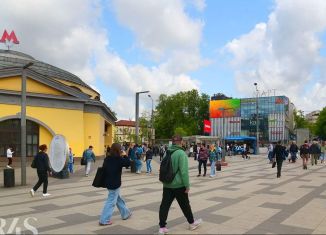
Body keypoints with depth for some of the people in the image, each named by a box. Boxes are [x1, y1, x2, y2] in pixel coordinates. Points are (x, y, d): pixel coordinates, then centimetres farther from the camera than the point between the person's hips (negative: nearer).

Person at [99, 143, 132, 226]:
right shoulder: (119, 159, -18)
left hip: (108, 182, 8)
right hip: (115, 184, -8)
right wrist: (125, 155, 0)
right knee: (111, 201, 0)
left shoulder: (107, 158, 2)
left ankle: (125, 213, 37)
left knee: (118, 198, 22)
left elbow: (104, 169, 7)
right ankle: (104, 220, 3)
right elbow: (128, 163, -13)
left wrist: (105, 181, 15)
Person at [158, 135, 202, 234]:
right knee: (185, 205, 12)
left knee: (165, 205, 6)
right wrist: (187, 185, -16)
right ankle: (192, 223, 30)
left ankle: (162, 227, 6)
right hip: (179, 185, -5)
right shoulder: (181, 153, -17)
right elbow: (184, 171, -22)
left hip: (167, 185, 5)